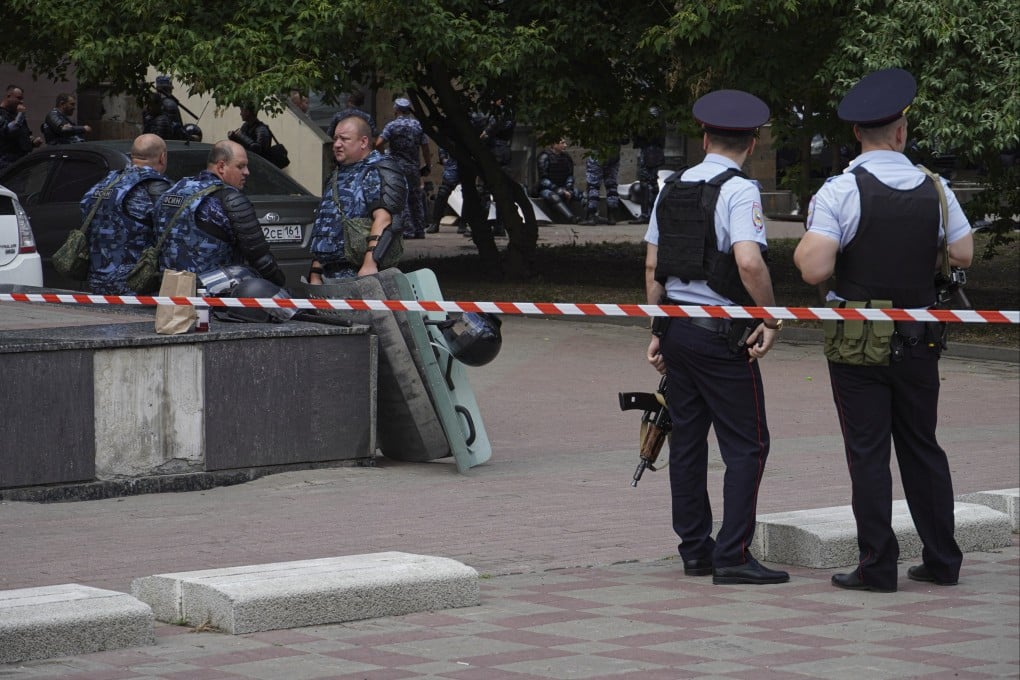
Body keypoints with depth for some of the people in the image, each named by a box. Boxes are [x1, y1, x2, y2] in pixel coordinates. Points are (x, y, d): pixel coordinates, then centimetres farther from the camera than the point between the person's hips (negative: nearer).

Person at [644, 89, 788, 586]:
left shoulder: (672, 188, 10)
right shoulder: (738, 191, -12)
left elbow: (653, 267, 12)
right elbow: (748, 263, -25)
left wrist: (658, 330, 17)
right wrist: (772, 318, -13)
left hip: (675, 325, 7)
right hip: (722, 334, -7)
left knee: (687, 438, 12)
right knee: (747, 444, -2)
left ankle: (694, 550, 18)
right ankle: (733, 555, -7)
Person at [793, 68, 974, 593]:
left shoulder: (839, 192, -14)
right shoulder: (934, 189, 0)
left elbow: (814, 269, -22)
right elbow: (964, 255, 7)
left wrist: (805, 243, 0)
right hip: (918, 336, 4)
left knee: (867, 452, 1)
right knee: (922, 447, 14)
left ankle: (877, 566, 1)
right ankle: (942, 560, 19)